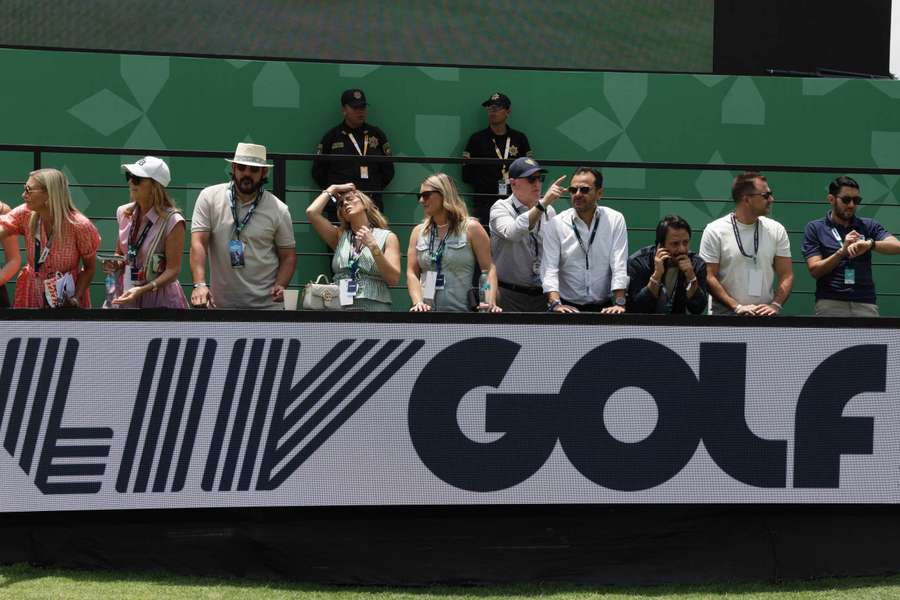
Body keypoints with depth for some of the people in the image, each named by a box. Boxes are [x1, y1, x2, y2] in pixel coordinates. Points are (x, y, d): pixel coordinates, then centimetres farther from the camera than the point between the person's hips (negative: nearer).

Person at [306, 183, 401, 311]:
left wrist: (373, 247, -9)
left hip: (374, 305, -2)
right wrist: (333, 189, 19)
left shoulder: (387, 237, 9)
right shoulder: (340, 237, 18)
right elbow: (311, 212, 7)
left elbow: (394, 279, 0)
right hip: (340, 305, 3)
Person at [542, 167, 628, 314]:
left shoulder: (615, 220, 3)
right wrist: (556, 303, -21)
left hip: (603, 307, 0)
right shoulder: (556, 223, 1)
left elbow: (619, 265, -3)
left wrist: (619, 303, -15)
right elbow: (549, 268, -6)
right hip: (567, 306, 0)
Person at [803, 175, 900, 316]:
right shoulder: (814, 228, 6)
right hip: (830, 305, -2)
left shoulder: (869, 226, 11)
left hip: (865, 305, 2)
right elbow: (815, 270, -3)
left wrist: (870, 244, -25)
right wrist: (842, 251, -17)